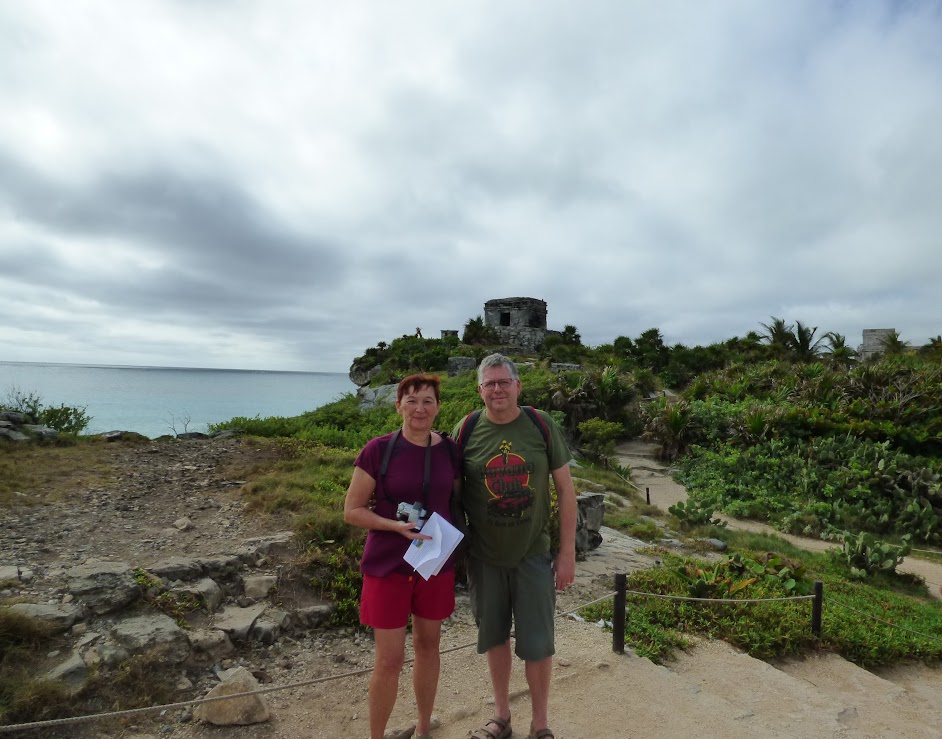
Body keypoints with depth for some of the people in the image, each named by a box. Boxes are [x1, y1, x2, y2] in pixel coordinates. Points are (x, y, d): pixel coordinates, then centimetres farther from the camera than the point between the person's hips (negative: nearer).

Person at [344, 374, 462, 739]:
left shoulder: (449, 450, -4)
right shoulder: (378, 450, -14)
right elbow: (352, 510, -10)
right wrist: (396, 525, -23)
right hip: (388, 566, -3)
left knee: (428, 646, 19)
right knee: (389, 659, 5)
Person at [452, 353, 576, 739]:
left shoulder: (541, 425, -9)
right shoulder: (466, 431, -7)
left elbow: (566, 489, -4)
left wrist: (567, 553, -5)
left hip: (533, 554, -1)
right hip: (484, 556, 1)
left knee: (537, 644, 7)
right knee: (494, 638, 16)